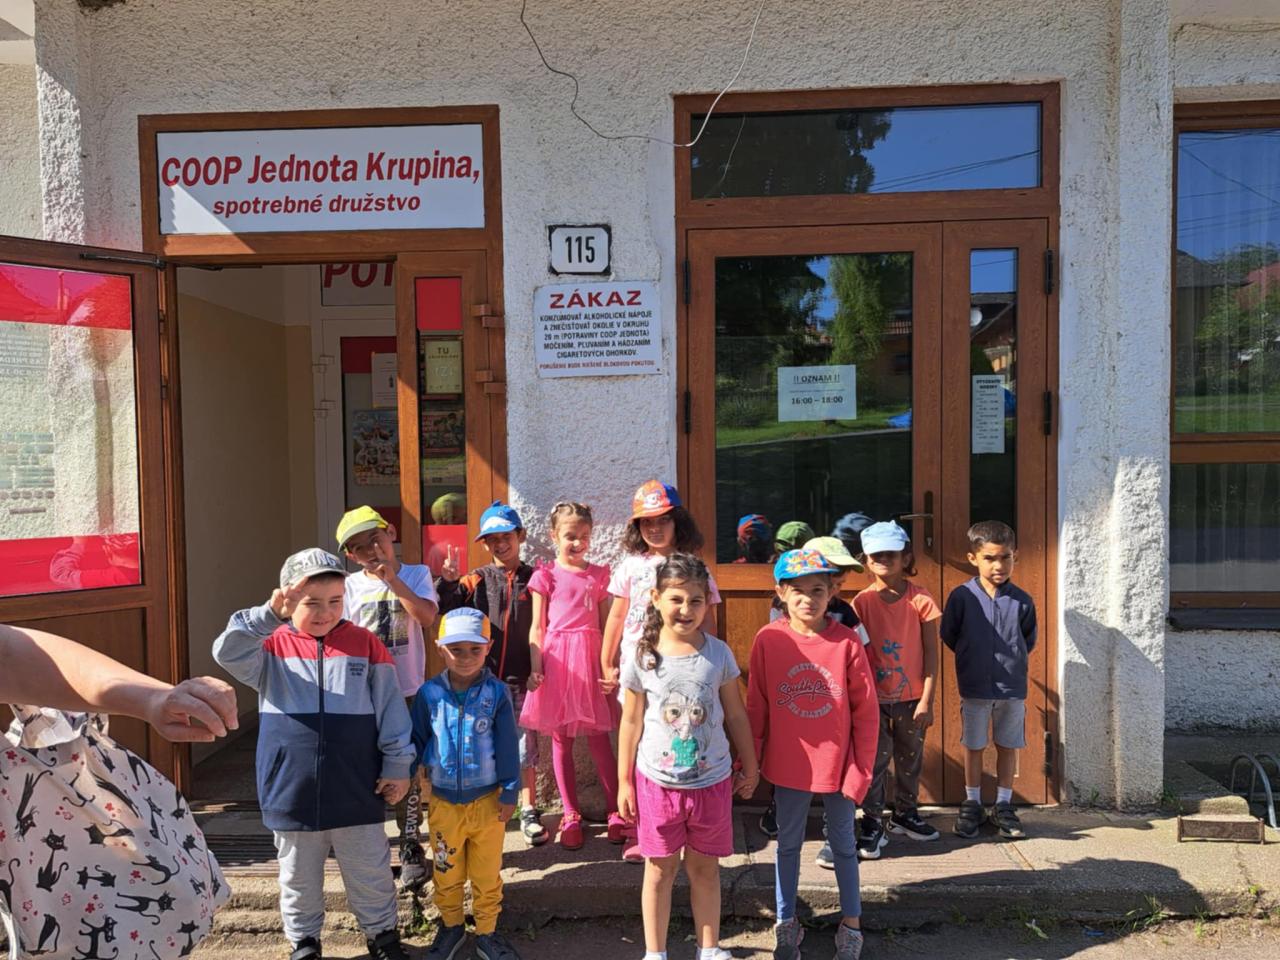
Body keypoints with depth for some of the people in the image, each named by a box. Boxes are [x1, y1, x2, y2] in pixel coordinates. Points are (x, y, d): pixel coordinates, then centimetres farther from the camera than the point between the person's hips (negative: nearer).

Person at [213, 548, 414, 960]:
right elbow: (227, 653, -21)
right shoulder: (272, 646, -2)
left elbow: (390, 709, -2)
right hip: (292, 791, 1)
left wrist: (398, 765, -2)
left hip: (356, 791, 0)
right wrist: (268, 615, -32)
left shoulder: (365, 644, -3)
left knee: (370, 874, 14)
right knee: (298, 877, 19)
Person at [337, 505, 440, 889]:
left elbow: (427, 617, -17)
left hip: (406, 691, -1)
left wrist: (393, 580, -19)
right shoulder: (351, 586, 2)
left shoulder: (416, 574, -1)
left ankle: (410, 848, 19)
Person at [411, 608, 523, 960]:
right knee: (447, 874, 20)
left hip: (487, 799, -1)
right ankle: (451, 927, 42)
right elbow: (416, 740, 3)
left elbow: (507, 746, -8)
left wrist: (509, 792, -6)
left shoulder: (497, 692, -12)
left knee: (488, 875, 15)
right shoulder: (429, 693, -9)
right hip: (443, 801, 1)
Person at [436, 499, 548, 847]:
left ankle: (529, 812, 22)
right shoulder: (476, 580, 3)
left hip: (522, 678, -1)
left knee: (525, 746, 8)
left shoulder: (533, 579, 1)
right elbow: (442, 608, -6)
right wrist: (447, 580, -22)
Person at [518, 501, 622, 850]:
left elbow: (606, 625, 11)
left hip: (590, 658, 1)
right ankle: (571, 815, 20)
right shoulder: (546, 575, 3)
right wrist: (535, 668, -7)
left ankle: (616, 812, 15)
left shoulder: (599, 574, 8)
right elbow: (537, 628, 2)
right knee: (560, 741, 8)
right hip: (557, 660, -1)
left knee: (599, 739, 3)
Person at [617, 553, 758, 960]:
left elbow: (736, 715, 3)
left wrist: (749, 767, 9)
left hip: (712, 781, 1)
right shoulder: (642, 658, -9)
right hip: (657, 781, -1)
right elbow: (632, 723, -1)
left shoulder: (719, 654, -6)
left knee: (705, 869, 14)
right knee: (660, 869, 13)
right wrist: (624, 781, 1)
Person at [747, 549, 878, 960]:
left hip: (838, 765, -1)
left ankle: (851, 925, 36)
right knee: (788, 844, 17)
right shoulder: (768, 640, -11)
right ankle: (786, 923, 36)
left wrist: (861, 769, -6)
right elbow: (755, 707, -2)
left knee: (844, 846, 17)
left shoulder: (847, 643, -14)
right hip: (788, 766, 1)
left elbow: (865, 712, -7)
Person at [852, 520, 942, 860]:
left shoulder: (920, 599, -8)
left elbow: (931, 652, -5)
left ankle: (905, 814, 36)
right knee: (875, 760, 3)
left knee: (910, 758, 16)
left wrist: (927, 700, -9)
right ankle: (872, 825, 15)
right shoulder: (863, 601, -7)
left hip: (911, 696, 1)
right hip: (874, 696, -1)